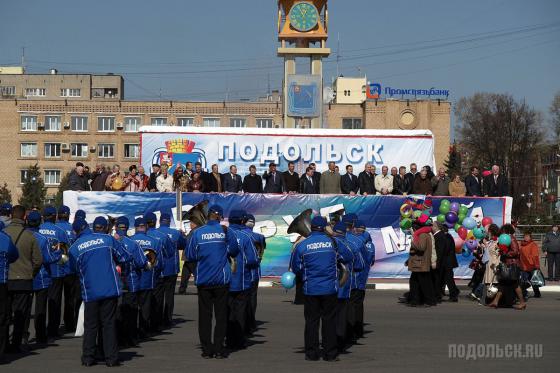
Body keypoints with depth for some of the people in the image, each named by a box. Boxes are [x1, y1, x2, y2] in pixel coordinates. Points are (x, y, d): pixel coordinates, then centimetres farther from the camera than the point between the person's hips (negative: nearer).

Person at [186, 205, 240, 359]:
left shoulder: (197, 232, -4)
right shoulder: (226, 231, -5)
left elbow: (190, 256, -1)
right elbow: (234, 251, 3)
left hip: (203, 281, 1)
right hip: (222, 279, -1)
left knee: (205, 315, 8)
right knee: (221, 315, 6)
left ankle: (206, 350, 8)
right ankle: (218, 350, 5)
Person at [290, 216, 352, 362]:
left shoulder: (302, 245, -5)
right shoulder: (332, 242, -5)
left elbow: (295, 268, 2)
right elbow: (347, 258, 5)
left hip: (310, 289, 0)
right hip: (330, 289, 0)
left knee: (311, 321, 9)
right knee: (329, 321, 8)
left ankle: (312, 353, 11)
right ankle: (330, 353, 10)